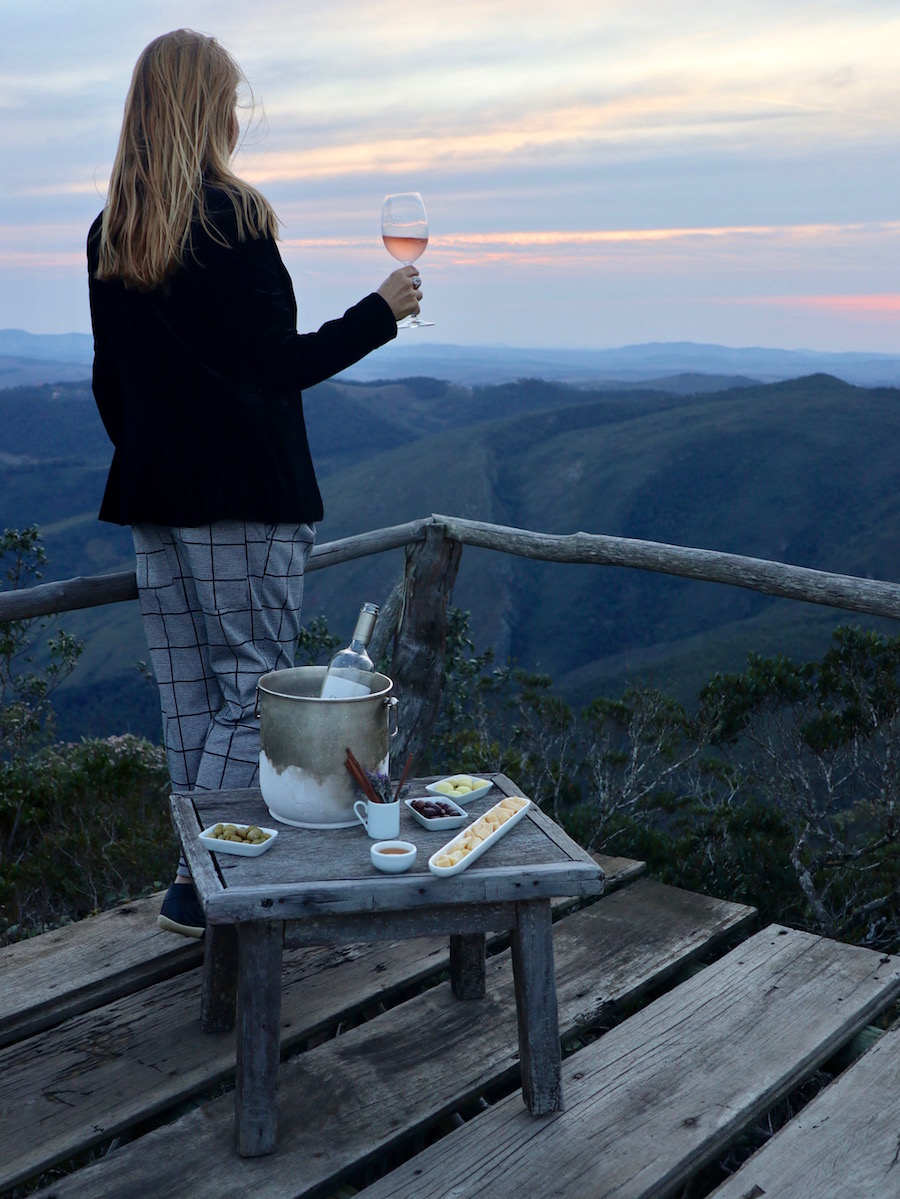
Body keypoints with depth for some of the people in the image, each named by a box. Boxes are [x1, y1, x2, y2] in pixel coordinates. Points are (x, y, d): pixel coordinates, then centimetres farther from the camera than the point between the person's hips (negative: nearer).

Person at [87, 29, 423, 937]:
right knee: (254, 689, 0)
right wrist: (381, 313, 0)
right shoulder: (232, 218, -10)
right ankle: (201, 881, 0)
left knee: (188, 695, 12)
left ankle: (205, 866, 19)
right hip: (243, 493, -7)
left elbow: (109, 383, 13)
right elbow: (278, 364, -11)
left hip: (153, 496, 7)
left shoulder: (109, 234, 10)